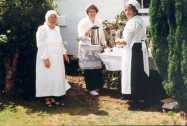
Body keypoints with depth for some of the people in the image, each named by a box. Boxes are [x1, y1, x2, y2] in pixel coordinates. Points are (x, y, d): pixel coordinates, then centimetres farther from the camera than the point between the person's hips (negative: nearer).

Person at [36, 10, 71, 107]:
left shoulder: (57, 29, 11)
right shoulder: (42, 29, -10)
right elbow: (41, 45, -16)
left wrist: (64, 52, 12)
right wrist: (45, 58, -22)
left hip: (57, 58, 7)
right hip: (47, 58, -7)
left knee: (56, 77, 8)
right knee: (47, 77, -1)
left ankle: (52, 97, 18)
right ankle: (47, 98, 9)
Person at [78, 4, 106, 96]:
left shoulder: (99, 22, 12)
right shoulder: (83, 22, -2)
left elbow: (102, 35, 20)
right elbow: (80, 36, -10)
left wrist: (104, 44, 17)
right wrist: (86, 33, -28)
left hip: (97, 48, 4)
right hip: (86, 48, -4)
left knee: (98, 68, 1)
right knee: (89, 69, -4)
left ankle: (97, 86, 16)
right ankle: (91, 88, 4)